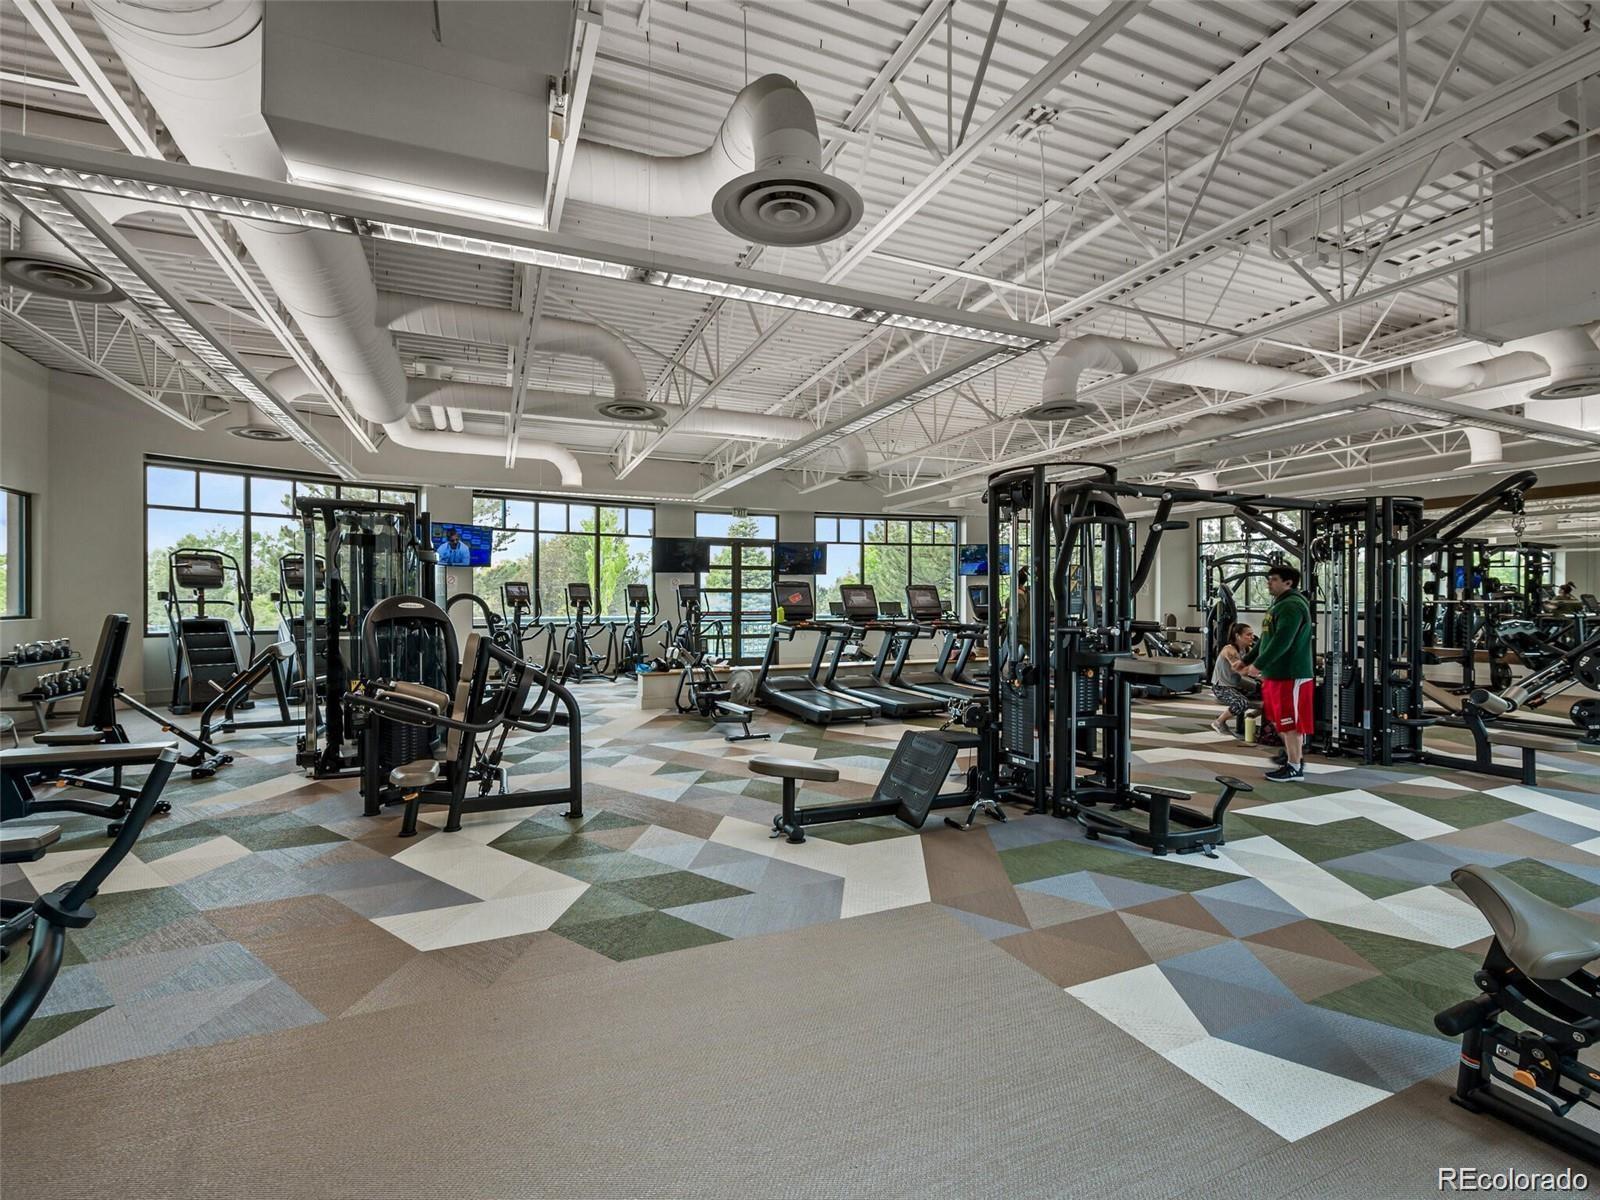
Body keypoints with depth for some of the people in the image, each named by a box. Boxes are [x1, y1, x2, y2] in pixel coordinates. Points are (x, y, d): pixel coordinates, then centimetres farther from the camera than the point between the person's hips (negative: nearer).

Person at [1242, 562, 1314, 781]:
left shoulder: (1292, 606, -16)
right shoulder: (1280, 604, 17)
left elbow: (1281, 641, -25)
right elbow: (1266, 639, 22)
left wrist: (1258, 664, -22)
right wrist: (1245, 660, 19)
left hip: (1291, 675, -10)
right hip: (1276, 674, 10)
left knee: (1291, 722, -2)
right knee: (1280, 721, 18)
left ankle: (1294, 767, 5)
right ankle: (1294, 756, 31)